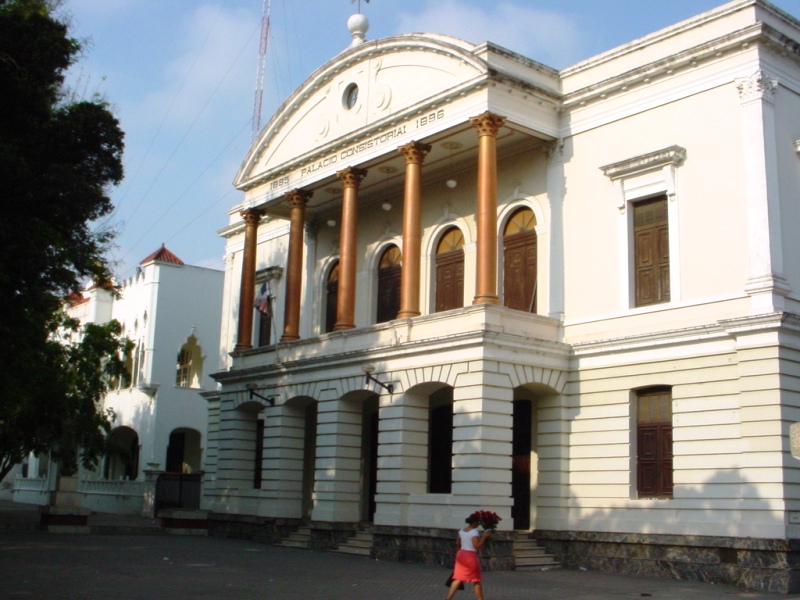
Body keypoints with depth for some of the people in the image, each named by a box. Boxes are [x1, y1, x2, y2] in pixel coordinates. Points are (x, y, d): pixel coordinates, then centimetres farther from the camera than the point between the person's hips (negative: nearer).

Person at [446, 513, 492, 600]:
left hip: (461, 554, 7)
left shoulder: (461, 531, 9)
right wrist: (484, 537, -19)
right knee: (476, 580, 8)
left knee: (458, 578, 6)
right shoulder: (474, 532, -14)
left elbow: (457, 543, 18)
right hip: (471, 556, -7)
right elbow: (477, 546, -22)